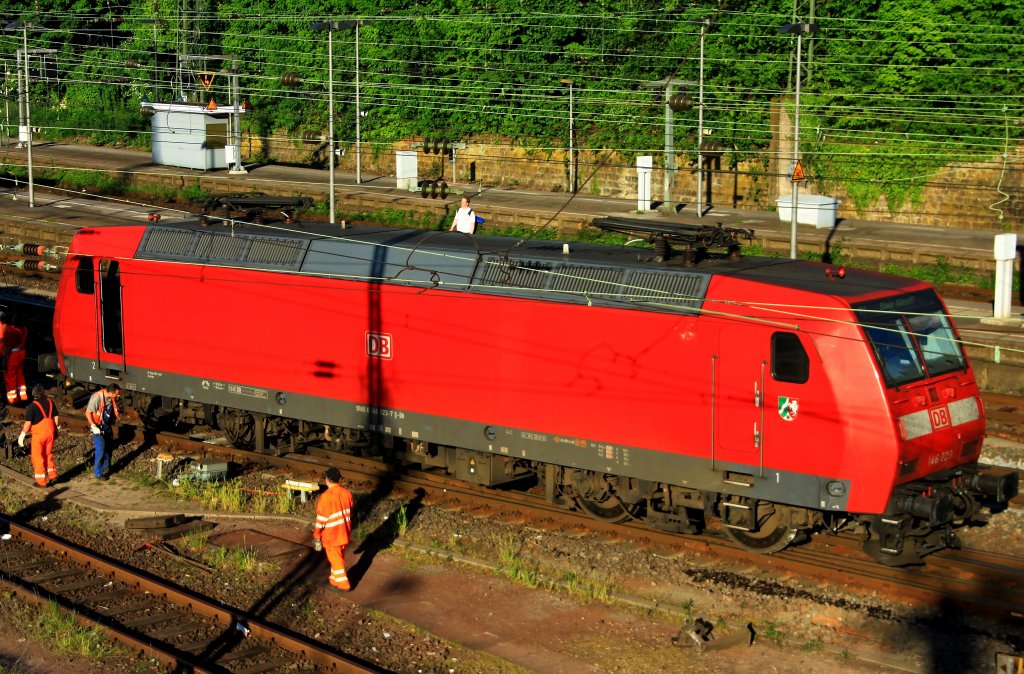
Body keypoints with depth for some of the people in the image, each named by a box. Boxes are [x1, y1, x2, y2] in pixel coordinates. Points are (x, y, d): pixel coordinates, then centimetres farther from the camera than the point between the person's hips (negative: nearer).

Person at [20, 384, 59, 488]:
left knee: (38, 457, 6)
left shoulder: (32, 406, -17)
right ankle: (51, 474, 22)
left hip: (38, 434, -5)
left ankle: (41, 481, 10)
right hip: (50, 432, 5)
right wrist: (55, 430, 22)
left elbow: (28, 423, -18)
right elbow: (56, 417, 10)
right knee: (48, 454, 22)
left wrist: (22, 435, -8)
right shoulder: (50, 402, 2)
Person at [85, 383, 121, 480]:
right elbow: (88, 413, -22)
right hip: (98, 427, -7)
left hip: (107, 426, 7)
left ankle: (105, 466, 41)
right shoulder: (97, 397, -28)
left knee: (108, 447, 19)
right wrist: (93, 426, -26)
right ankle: (98, 473, 1)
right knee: (100, 449, -9)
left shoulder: (112, 398, -7)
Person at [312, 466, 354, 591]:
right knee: (339, 558, 22)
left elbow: (321, 519, -17)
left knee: (336, 560, 10)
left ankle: (343, 584, 16)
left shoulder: (326, 497, -23)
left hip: (331, 535, -6)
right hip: (344, 533, 6)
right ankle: (335, 580, 36)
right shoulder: (347, 493, -5)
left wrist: (316, 537, -6)